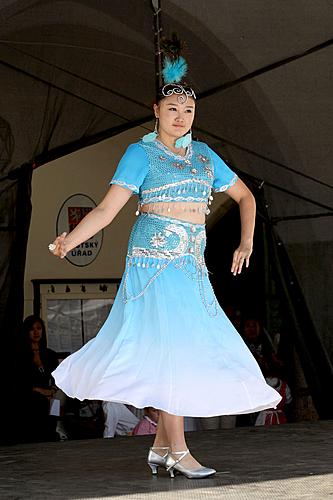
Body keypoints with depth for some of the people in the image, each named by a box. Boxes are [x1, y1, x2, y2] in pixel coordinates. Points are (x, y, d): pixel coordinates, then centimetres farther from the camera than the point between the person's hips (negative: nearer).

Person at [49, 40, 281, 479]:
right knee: (166, 348, -11)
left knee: (188, 353, 2)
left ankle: (161, 446, 10)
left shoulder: (204, 155, 16)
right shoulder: (141, 153, 0)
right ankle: (178, 452, -10)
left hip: (192, 267, 6)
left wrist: (246, 241, 10)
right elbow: (108, 208, -8)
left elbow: (245, 196, 25)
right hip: (154, 261, -6)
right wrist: (69, 242, -23)